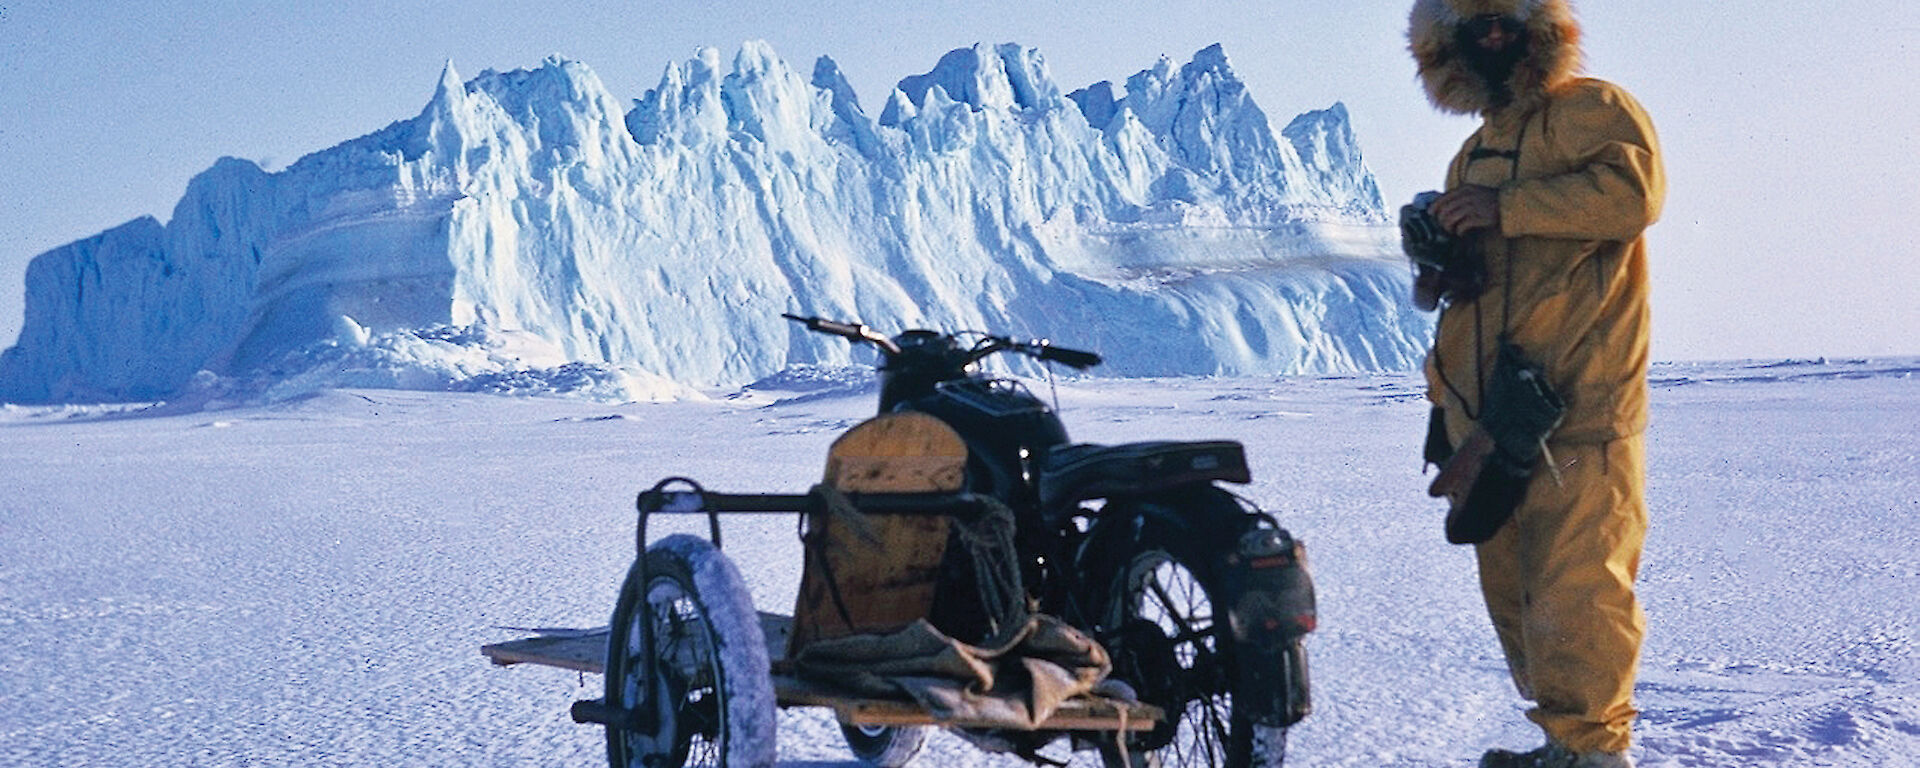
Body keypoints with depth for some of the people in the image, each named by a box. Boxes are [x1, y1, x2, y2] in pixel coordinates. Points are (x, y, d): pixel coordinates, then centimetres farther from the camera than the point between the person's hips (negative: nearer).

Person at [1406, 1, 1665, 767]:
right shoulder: (1474, 153, 25)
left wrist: (1508, 207, -18)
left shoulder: (1592, 110, 1)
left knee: (1576, 591, -12)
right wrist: (1443, 391, 22)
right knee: (1513, 593, 9)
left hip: (1581, 417, -8)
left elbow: (1632, 189, -20)